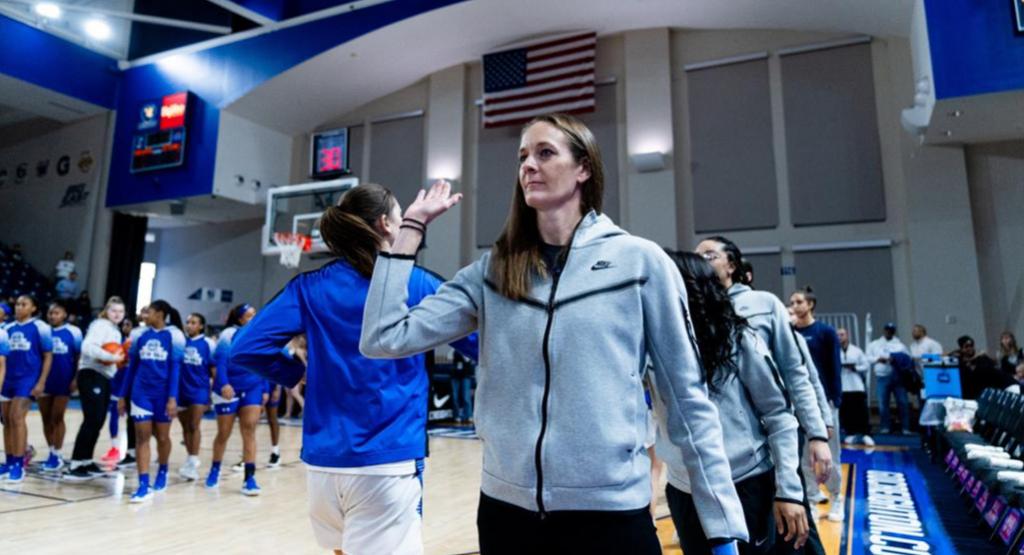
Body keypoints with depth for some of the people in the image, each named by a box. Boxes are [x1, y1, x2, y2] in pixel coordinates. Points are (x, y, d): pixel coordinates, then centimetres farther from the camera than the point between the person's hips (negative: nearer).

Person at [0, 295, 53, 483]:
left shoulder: (40, 327, -4)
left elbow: (48, 356, -4)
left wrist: (41, 382, -11)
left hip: (28, 379, -6)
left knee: (17, 418, -12)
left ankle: (19, 465, -6)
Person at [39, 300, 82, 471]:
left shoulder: (73, 332, -3)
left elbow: (80, 356, -1)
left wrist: (76, 379, -7)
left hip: (63, 381, -3)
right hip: (45, 380, 3)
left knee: (57, 418, 3)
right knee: (46, 419, 9)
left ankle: (57, 455, 12)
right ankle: (52, 453, 20)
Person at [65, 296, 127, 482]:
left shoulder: (115, 331, 18)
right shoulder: (100, 325, -11)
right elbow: (88, 347, -26)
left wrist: (121, 359, 4)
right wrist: (112, 357, -24)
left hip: (104, 378, 9)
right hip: (91, 376, -9)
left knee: (98, 421, 11)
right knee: (92, 420, -13)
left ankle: (86, 461, 21)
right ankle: (75, 466, -9)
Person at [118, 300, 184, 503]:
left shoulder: (174, 335, -6)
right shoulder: (141, 335, 6)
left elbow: (175, 368, -8)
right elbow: (132, 367, 11)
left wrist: (172, 397, -14)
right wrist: (122, 396, 10)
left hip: (163, 393, -3)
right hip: (141, 392, 3)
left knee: (162, 436, 11)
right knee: (142, 437, -3)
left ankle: (162, 472, 36)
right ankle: (144, 486, -2)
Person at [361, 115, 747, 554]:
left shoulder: (641, 261, -5)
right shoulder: (491, 272, 2)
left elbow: (688, 399, -2)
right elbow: (383, 339, -3)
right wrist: (412, 226, 0)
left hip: (611, 514, -2)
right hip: (505, 510, 3)